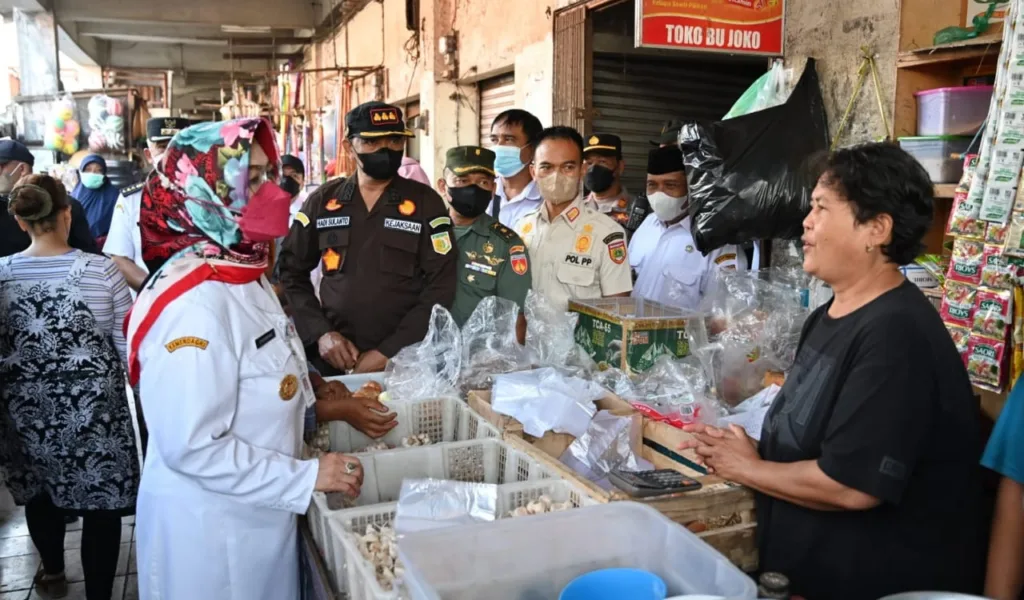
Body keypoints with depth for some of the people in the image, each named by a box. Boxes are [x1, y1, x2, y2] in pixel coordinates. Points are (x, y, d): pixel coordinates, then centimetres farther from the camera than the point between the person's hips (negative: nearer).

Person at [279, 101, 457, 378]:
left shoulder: (426, 203, -2)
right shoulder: (322, 201, 4)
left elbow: (440, 287, -7)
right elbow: (292, 271, 9)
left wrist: (389, 351, -13)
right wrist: (319, 332, -6)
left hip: (404, 360, -2)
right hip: (333, 357, 2)